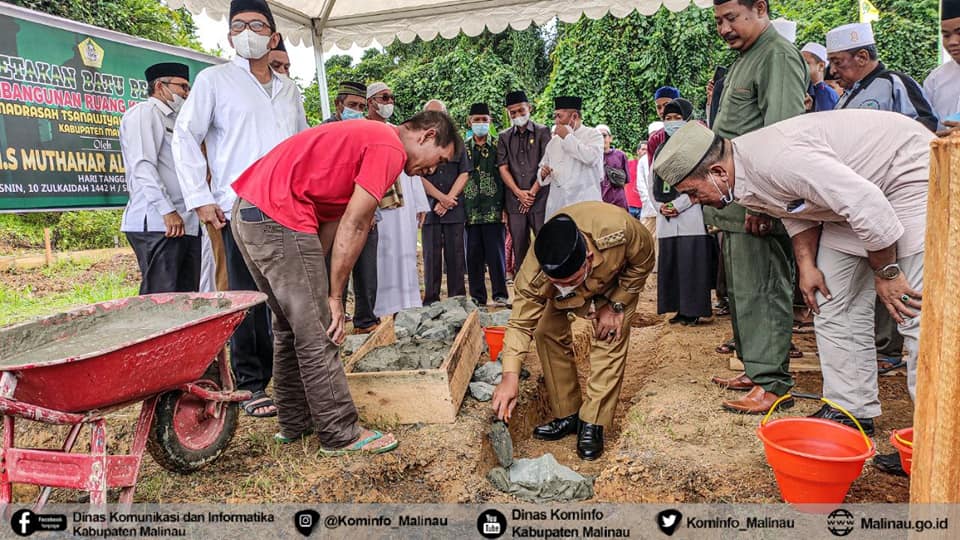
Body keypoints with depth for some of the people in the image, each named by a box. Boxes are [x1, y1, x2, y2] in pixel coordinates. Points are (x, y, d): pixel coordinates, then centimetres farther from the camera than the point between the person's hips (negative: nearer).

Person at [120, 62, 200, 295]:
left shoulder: (174, 121, 27)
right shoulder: (144, 112, 1)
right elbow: (143, 165, -12)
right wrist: (167, 210, -19)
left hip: (186, 225, 9)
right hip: (157, 223, -9)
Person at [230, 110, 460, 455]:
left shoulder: (368, 137, 22)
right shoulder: (391, 148, -8)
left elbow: (331, 219, 16)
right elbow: (353, 227, -11)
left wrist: (314, 282, 10)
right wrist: (334, 297, -4)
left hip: (248, 212, 11)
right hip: (279, 217, -11)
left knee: (292, 327, 18)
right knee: (318, 334, -3)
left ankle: (295, 423, 28)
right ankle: (341, 434, 7)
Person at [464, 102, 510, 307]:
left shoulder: (498, 146, 6)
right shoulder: (463, 148, 11)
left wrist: (505, 206, -4)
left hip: (493, 209, -2)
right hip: (471, 211, 2)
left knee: (495, 252, -3)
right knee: (473, 254, 4)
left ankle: (500, 295, 6)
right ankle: (477, 296, 13)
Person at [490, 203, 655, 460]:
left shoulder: (618, 229, -46)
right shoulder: (535, 272, -40)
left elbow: (644, 261, -23)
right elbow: (521, 322, -31)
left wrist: (615, 305, -23)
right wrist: (510, 377, -41)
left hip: (617, 278, -1)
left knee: (611, 339, -16)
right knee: (547, 332, -9)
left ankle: (592, 423, -6)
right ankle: (567, 415, 5)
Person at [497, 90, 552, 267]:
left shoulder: (542, 132, 5)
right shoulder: (504, 137, 13)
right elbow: (503, 168, 6)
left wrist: (532, 192, -7)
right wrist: (518, 192, -7)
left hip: (540, 199, -2)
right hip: (515, 201, 3)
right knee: (519, 249, 5)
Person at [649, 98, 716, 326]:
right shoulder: (661, 150, 17)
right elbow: (651, 182, 17)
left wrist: (678, 205, -12)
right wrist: (660, 206, 2)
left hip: (690, 216, -6)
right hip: (665, 219, 6)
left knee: (691, 263, -4)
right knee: (669, 263, 6)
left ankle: (694, 310, 3)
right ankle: (680, 309, 15)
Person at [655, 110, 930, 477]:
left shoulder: (775, 160, -36)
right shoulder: (743, 176, -6)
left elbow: (867, 202, -35)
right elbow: (797, 205, 9)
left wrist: (886, 272, -22)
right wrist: (806, 264, -3)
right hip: (851, 195, 9)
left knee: (916, 313, -16)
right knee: (834, 306, 6)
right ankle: (850, 413, 14)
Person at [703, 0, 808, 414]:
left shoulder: (779, 56, -9)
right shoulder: (743, 61, 22)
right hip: (735, 204, 10)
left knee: (762, 291, -7)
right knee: (741, 290, 14)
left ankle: (772, 383, 0)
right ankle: (754, 368, 24)